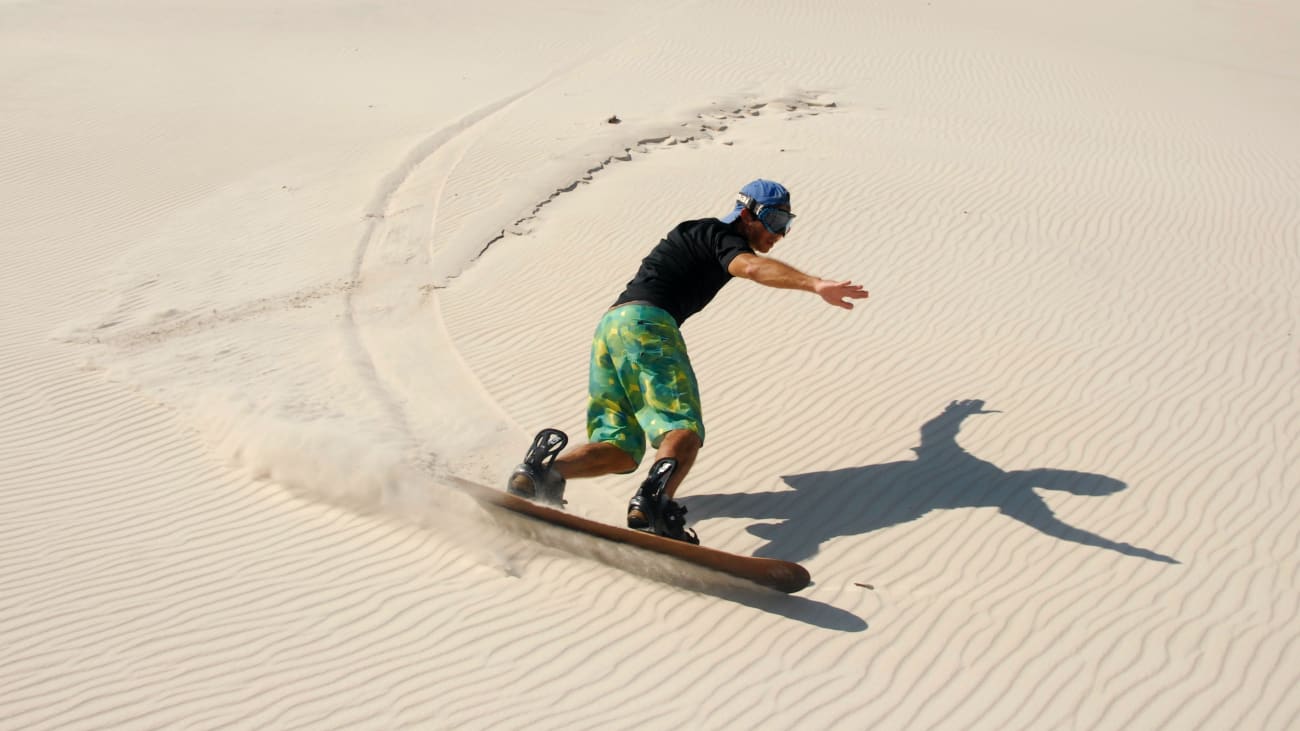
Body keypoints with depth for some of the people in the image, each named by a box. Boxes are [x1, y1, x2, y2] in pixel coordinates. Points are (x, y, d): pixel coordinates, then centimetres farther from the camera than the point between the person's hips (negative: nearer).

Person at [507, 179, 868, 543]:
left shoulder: (700, 234, 31)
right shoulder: (721, 236, 3)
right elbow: (752, 266, -20)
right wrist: (816, 284, -33)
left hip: (608, 325, 9)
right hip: (645, 322, -9)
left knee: (622, 448, 4)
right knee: (684, 429, -17)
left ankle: (546, 468, -17)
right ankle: (655, 499, -43)